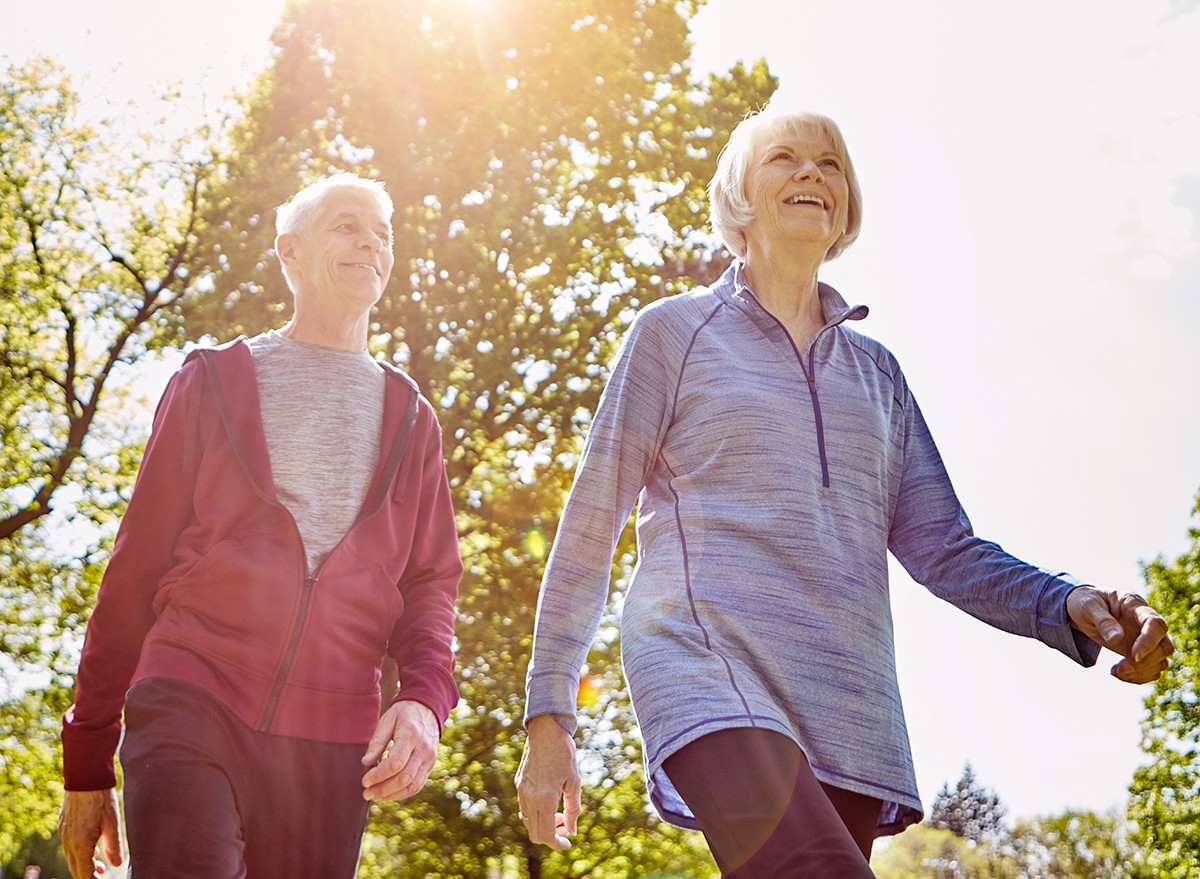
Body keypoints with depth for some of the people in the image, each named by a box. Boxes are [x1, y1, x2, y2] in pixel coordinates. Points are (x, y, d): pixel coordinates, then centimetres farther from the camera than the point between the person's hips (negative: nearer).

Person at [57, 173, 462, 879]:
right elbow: (134, 572, 10)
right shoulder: (212, 383, 12)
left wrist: (423, 699, -10)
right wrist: (89, 760, 8)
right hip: (190, 709, -2)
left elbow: (430, 583, 12)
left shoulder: (410, 419, 18)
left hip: (331, 741, 3)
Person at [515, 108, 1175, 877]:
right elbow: (589, 528, 8)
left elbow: (942, 548, 16)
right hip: (710, 669, -5)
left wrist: (1070, 607, -4)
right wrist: (549, 719, 2)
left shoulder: (875, 369, 22)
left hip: (851, 717, 5)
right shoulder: (674, 332, 10)